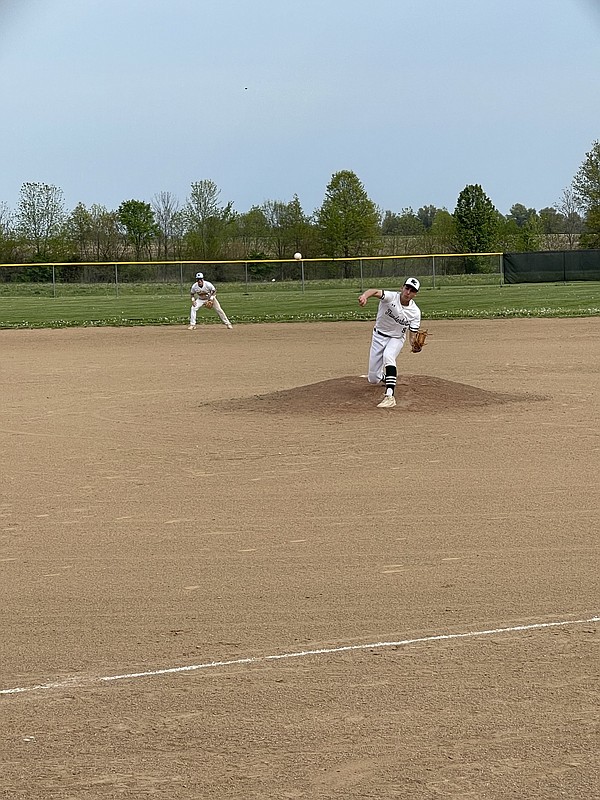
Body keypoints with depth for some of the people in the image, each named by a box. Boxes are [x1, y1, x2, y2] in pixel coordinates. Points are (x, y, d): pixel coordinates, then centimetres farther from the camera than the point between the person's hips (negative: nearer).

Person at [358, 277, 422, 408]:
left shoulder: (415, 312, -16)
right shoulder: (391, 297, -23)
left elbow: (412, 335, -12)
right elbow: (375, 292, -44)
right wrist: (365, 296, -67)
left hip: (396, 338, -1)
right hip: (379, 336, 1)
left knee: (388, 356, -37)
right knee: (373, 379, 2)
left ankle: (390, 396, -42)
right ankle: (384, 377, 44)